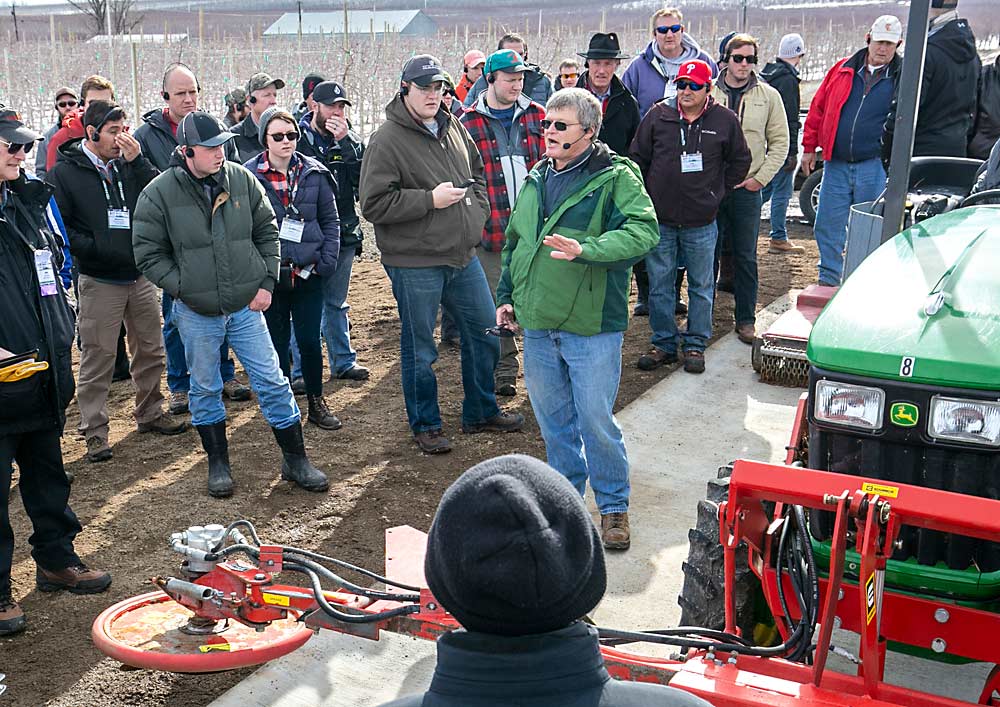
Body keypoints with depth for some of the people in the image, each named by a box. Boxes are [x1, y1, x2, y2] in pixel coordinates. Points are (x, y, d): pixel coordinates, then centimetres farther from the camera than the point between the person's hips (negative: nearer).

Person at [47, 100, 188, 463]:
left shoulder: (130, 166, 6)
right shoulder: (65, 172, -5)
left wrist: (138, 161, -14)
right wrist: (95, 249, -17)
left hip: (140, 275, 4)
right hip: (99, 281, -4)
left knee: (151, 350, 15)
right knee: (97, 358, 0)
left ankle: (149, 413, 33)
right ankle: (95, 432, 11)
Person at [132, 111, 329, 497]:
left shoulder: (242, 179, -3)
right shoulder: (159, 193, -10)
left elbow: (267, 231, 7)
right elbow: (148, 253, -5)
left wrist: (266, 282, 0)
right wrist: (182, 288, -12)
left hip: (246, 306, 2)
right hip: (196, 313, -2)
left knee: (272, 382, 6)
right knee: (205, 390, 12)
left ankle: (295, 460, 18)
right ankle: (218, 463, 29)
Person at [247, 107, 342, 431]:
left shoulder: (314, 173, 2)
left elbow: (330, 220, 7)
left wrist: (327, 261, -3)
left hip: (308, 273, 1)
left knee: (310, 340, 5)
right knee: (277, 342, 9)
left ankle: (316, 402, 22)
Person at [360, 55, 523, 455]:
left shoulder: (453, 127, 8)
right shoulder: (387, 140, -14)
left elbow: (477, 171, 25)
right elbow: (374, 204, -18)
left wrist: (477, 208, 8)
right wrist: (430, 200, -20)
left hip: (463, 255, 7)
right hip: (414, 263, -7)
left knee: (485, 332, 16)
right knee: (419, 349, 6)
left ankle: (481, 413, 35)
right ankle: (425, 426, 25)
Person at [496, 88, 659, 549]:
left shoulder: (615, 177, -9)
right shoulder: (536, 179, 12)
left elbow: (643, 230, -24)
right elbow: (514, 242, 22)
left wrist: (585, 250, -34)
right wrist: (506, 296, 17)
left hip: (592, 326, -6)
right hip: (537, 325, 6)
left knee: (596, 422, 0)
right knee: (553, 420, 16)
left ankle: (613, 506, 19)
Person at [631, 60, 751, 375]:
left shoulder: (725, 121, -1)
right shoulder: (658, 116, -1)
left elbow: (740, 160, 13)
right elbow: (638, 158, 8)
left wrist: (717, 193, 10)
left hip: (701, 222, 0)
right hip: (660, 219, 1)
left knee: (701, 287, 8)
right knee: (659, 287, 8)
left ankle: (695, 345, 20)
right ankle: (664, 343, 20)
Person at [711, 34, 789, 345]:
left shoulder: (768, 96, 4)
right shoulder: (708, 93, 3)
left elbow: (780, 142, 7)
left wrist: (761, 177, -2)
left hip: (747, 189, 0)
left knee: (746, 258, 4)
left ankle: (746, 319, 12)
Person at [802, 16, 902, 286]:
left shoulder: (902, 78, 0)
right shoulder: (843, 69, 6)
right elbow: (818, 108, 11)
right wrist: (809, 147, 10)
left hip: (875, 166, -2)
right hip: (836, 165, 2)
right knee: (827, 228, 4)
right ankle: (828, 281, 16)